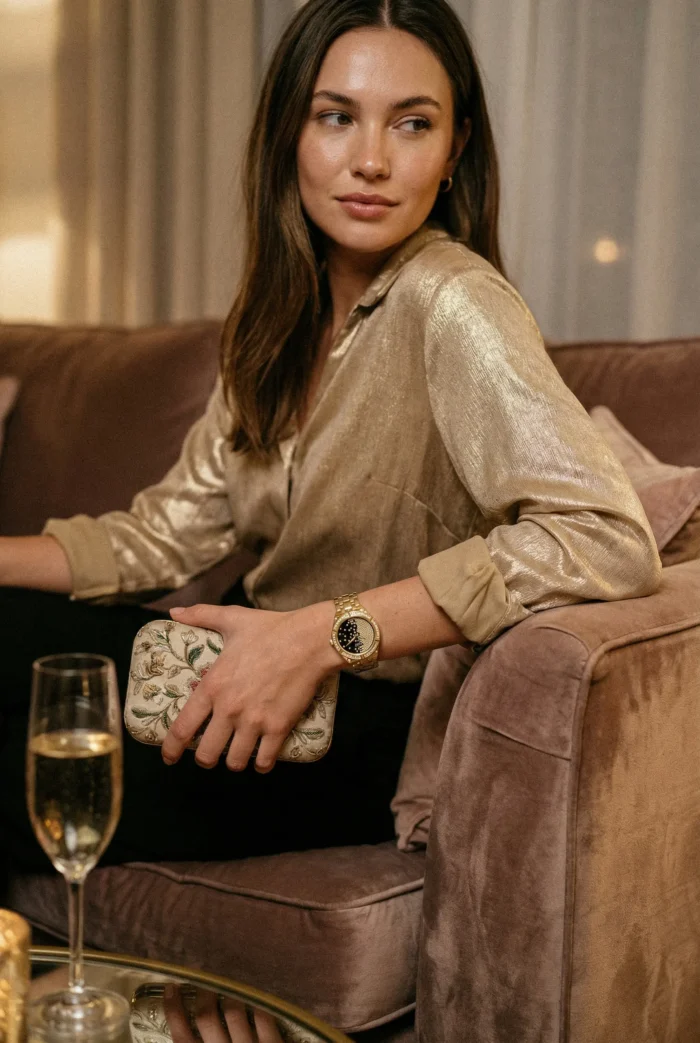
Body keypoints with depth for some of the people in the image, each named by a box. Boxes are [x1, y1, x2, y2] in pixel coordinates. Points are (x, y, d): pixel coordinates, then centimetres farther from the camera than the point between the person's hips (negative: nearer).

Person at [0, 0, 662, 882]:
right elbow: (174, 528, 7)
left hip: (371, 731, -7)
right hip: (268, 675, 7)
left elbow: (610, 538, -34)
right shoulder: (287, 312, 4)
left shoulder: (451, 305, -21)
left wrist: (320, 635, -32)